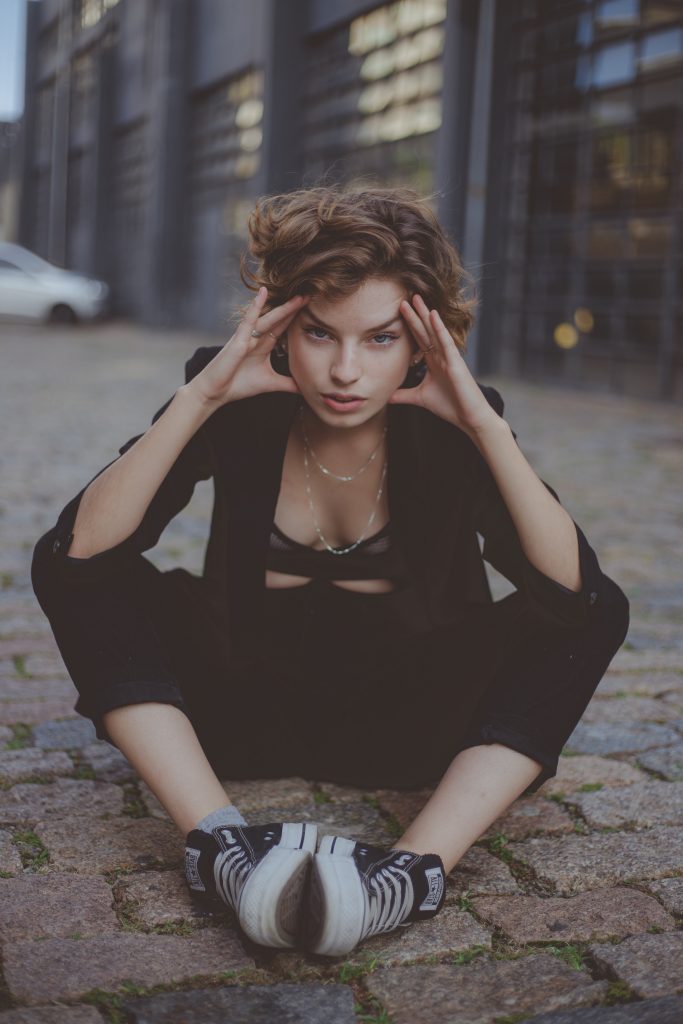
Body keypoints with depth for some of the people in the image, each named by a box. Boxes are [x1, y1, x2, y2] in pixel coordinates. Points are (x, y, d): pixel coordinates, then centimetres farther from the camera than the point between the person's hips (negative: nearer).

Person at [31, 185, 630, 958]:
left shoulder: (446, 424, -14)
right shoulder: (238, 406, -13)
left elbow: (572, 588, -27)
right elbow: (81, 547, -26)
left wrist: (485, 424, -33)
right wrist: (199, 395, -32)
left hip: (407, 719, 0)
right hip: (248, 705, 1)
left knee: (597, 612, -23)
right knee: (72, 573, -20)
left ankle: (412, 870, -37)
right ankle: (224, 848, -34)